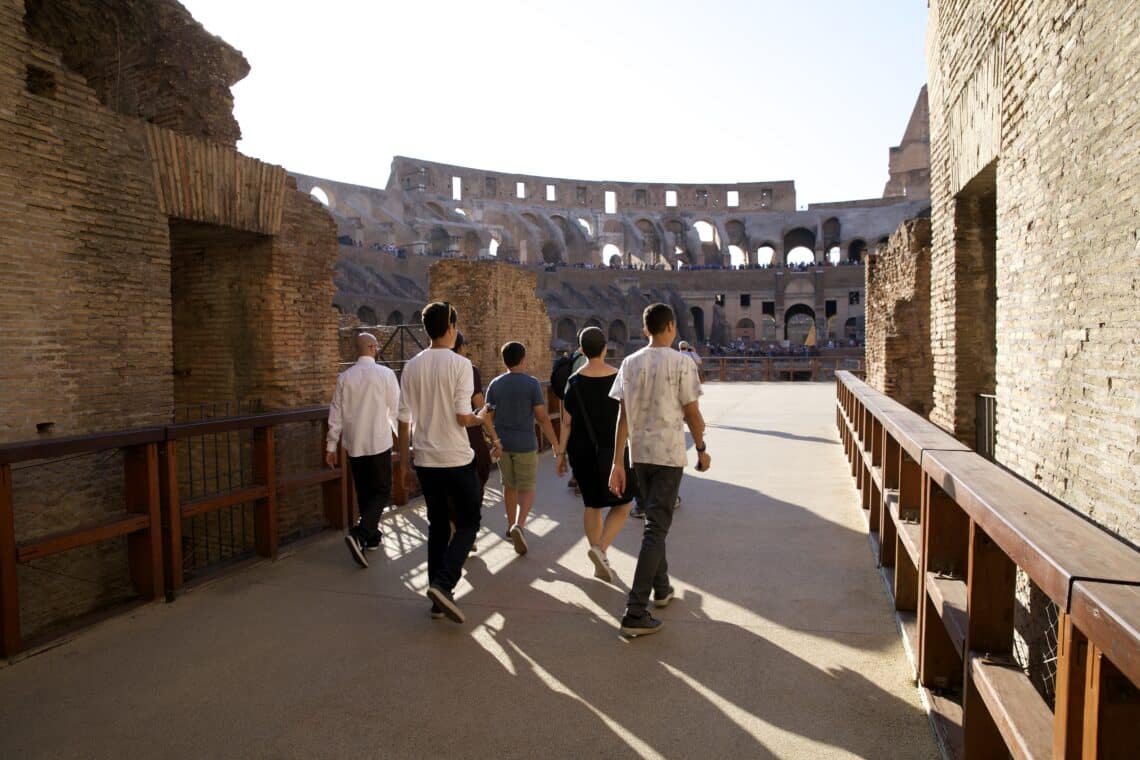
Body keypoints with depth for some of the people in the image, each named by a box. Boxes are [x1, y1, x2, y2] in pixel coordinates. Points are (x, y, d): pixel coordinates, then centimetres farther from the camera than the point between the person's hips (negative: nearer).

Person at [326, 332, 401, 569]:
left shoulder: (344, 377, 1)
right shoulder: (385, 374, -9)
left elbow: (336, 414, 3)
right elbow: (395, 408, -3)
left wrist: (331, 446, 11)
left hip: (354, 445, 4)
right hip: (379, 443, -4)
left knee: (363, 492, 17)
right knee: (381, 492, 2)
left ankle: (372, 536, 26)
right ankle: (358, 534, -17)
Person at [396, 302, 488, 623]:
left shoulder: (412, 366, 4)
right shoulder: (460, 364, -10)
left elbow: (404, 420, 4)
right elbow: (463, 417, -15)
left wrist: (404, 464, 11)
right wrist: (481, 419, 8)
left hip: (425, 461, 5)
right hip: (457, 460, -5)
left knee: (438, 526, 15)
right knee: (468, 522, 9)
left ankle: (439, 597, 18)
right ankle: (443, 583, -8)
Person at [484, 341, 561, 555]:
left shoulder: (495, 384, 1)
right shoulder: (532, 383, -10)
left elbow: (488, 416, 2)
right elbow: (542, 417, -12)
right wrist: (556, 445, -6)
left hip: (502, 443, 4)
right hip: (525, 444, -4)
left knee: (509, 485, 19)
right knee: (526, 489, 2)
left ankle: (511, 526, 28)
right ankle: (519, 526, -18)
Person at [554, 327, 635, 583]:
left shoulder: (574, 382, -5)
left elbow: (567, 423, -4)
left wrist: (561, 454, 4)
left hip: (582, 451, 2)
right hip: (613, 450, -2)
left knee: (592, 505, 14)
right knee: (621, 504, 10)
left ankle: (600, 562, 22)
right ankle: (600, 548, -12)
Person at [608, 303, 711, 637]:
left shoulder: (630, 363, 3)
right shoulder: (682, 363, -8)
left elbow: (623, 416, 2)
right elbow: (692, 413, -6)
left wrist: (617, 462, 3)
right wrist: (702, 450, 9)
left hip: (639, 454, 5)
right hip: (669, 454, -5)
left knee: (655, 521, 21)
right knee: (656, 528, -3)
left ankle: (661, 588, 35)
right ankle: (635, 612, -7)